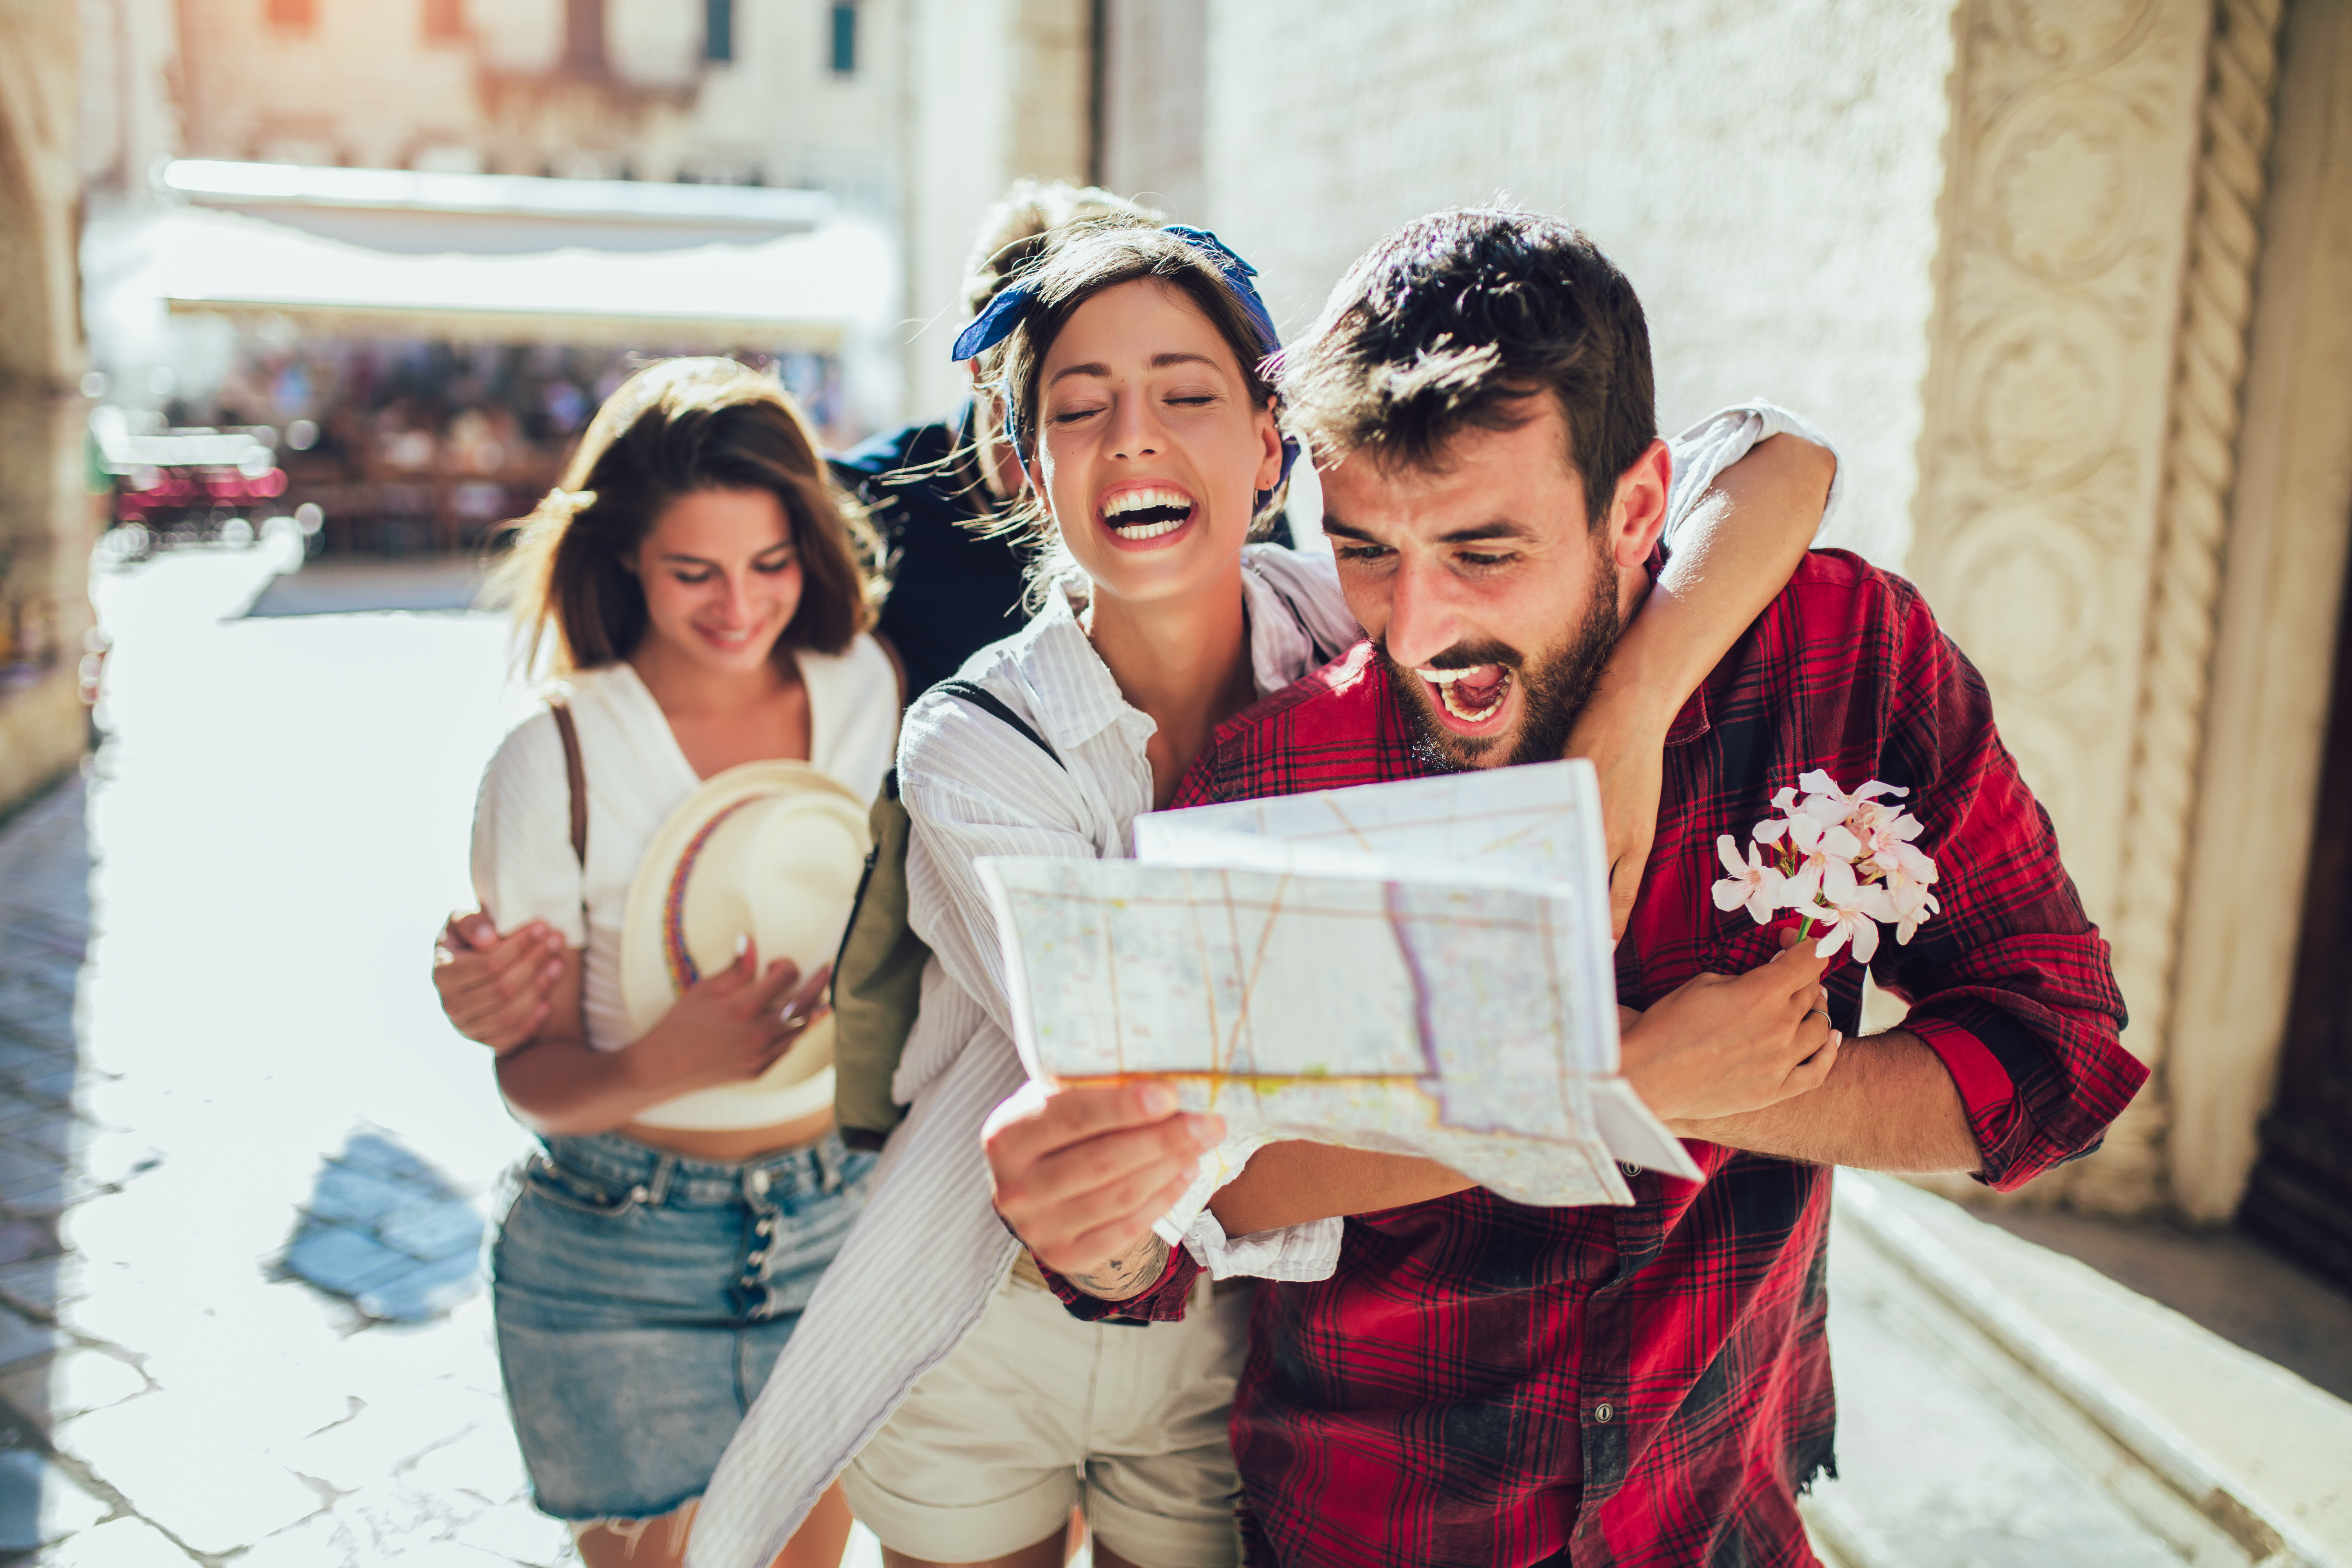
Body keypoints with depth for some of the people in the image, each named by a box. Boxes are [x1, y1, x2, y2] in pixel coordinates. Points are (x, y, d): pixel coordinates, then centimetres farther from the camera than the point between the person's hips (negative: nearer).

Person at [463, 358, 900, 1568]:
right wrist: (656, 1068, -28)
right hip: (622, 1259, -3)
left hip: (841, 1221, 3)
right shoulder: (554, 765, -13)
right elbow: (534, 1073, -9)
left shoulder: (870, 692, -4)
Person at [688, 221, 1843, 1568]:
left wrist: (1630, 708, -38)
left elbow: (1776, 464, -19)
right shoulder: (972, 749, -22)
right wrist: (1636, 1072, -35)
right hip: (981, 1353, -1)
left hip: (1227, 1359, 1)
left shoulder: (1351, 628, -16)